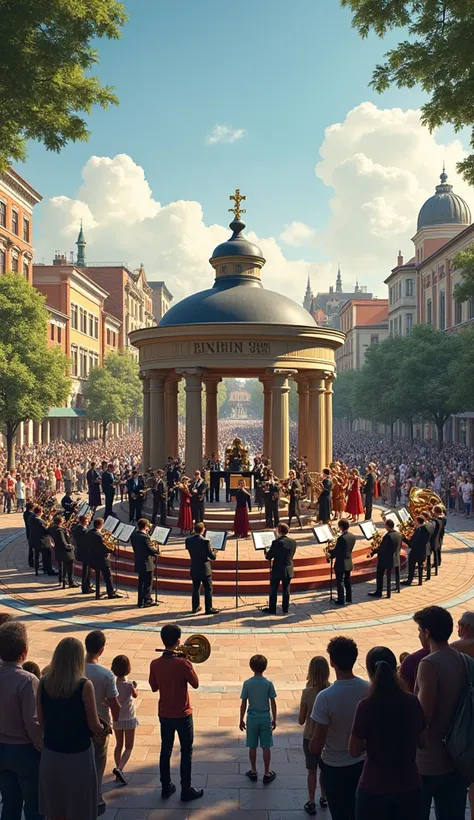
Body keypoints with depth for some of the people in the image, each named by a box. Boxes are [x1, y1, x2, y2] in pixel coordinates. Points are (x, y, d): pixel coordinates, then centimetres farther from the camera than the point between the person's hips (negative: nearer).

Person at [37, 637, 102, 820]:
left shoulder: (43, 683, -8)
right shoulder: (84, 685, -19)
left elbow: (41, 722, 2)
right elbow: (94, 726, -12)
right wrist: (101, 730, 9)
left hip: (50, 754, 4)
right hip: (78, 755, -4)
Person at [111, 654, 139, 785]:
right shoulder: (129, 685, -23)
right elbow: (135, 695, -1)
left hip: (116, 719, 4)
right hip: (129, 720, -4)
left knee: (119, 745, 21)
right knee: (129, 747, 9)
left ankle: (119, 772, 26)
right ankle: (119, 768, -11)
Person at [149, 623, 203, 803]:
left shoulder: (155, 664, -10)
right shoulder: (183, 663, -24)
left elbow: (154, 687, 3)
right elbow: (195, 684, -9)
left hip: (164, 715, 4)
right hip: (182, 715, -4)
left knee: (165, 751, 19)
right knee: (186, 753, 10)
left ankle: (166, 787, 29)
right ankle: (186, 791, 18)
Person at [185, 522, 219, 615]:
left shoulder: (188, 540, -5)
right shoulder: (205, 541, -20)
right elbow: (212, 557, -15)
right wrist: (214, 552, 6)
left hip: (194, 569, 5)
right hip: (205, 569, -5)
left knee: (195, 588, 16)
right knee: (208, 589, 5)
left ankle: (195, 607, 23)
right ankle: (209, 608, 7)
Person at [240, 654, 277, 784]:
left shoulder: (247, 683, -11)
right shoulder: (268, 683, -11)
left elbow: (243, 704, -6)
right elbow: (273, 704, -6)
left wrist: (241, 720, 5)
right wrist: (274, 719, 6)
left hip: (252, 719, 0)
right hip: (265, 718, 0)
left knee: (252, 747, 14)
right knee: (266, 747, 10)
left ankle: (253, 772, 26)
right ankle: (267, 774, 18)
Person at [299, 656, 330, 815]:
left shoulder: (307, 692, -20)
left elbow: (301, 721, -12)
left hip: (310, 738, -2)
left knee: (312, 771, 15)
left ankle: (311, 803, 24)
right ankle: (324, 798, 37)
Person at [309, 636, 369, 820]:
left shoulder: (325, 697, -28)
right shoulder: (369, 689, -14)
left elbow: (317, 744, -21)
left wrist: (312, 749, 1)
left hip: (335, 767, -4)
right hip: (361, 763, 4)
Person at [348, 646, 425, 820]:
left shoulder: (367, 706, -18)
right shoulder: (412, 702, -7)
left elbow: (354, 751, -10)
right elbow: (421, 742, 7)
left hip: (374, 788, -3)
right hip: (409, 786, 3)